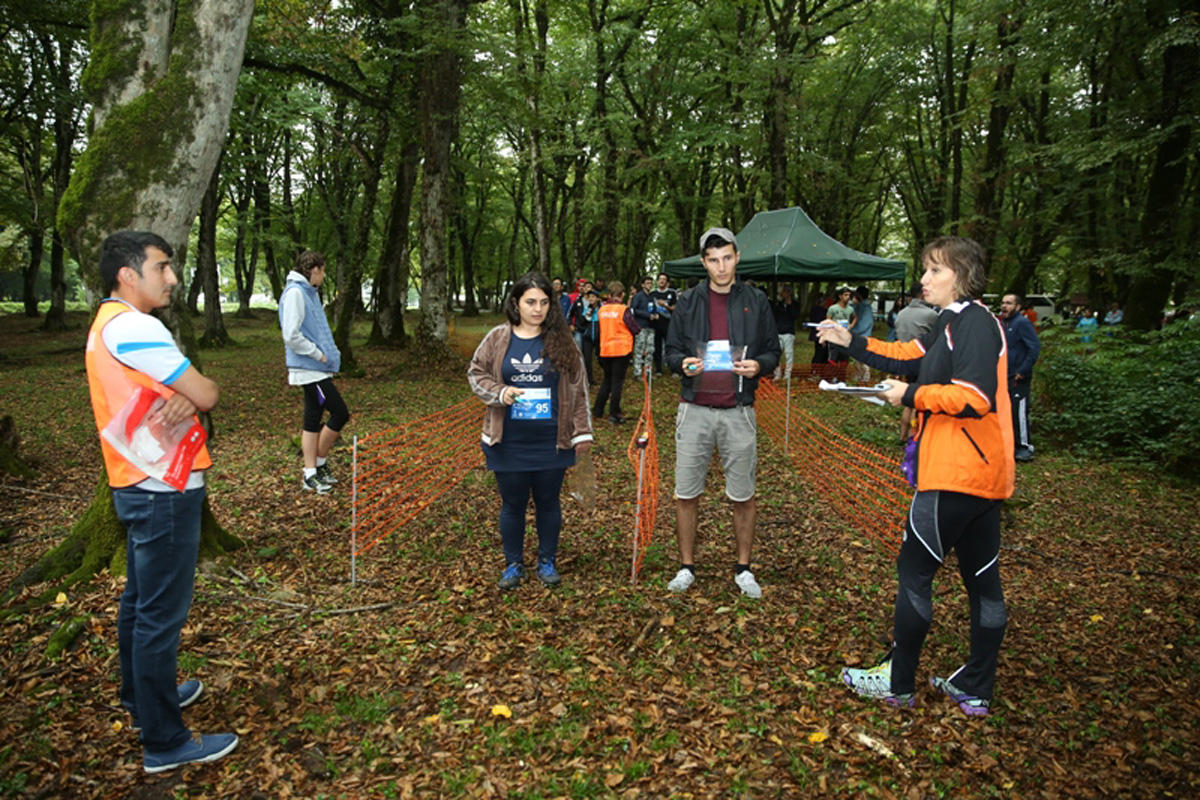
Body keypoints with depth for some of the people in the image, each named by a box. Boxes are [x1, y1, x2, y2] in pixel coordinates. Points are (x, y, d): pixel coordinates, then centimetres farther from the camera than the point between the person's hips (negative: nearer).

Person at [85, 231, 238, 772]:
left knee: (139, 600, 23)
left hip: (136, 487, 11)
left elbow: (185, 391, 8)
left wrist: (183, 397, -14)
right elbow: (207, 396, -20)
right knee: (161, 615, -2)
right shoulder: (134, 327, -19)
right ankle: (164, 743, 9)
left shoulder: (107, 324, 13)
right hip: (164, 492, -11)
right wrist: (198, 392, 2)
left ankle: (142, 695, 41)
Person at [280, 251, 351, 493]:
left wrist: (330, 353, 11)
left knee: (313, 419, 11)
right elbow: (292, 336, -21)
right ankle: (318, 463, 9)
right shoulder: (295, 292, -13)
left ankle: (311, 473, 18)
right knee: (340, 413, -6)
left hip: (318, 368, 9)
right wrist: (318, 354, -14)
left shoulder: (309, 292, 16)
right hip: (309, 369, -9)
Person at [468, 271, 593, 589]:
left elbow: (577, 388, 4)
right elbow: (475, 373, 8)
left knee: (548, 503, 11)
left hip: (551, 442, 0)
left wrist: (582, 431, 2)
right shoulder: (497, 338, 1)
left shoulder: (561, 340, 1)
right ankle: (513, 564, 27)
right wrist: (500, 392, -11)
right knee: (512, 504, 9)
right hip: (508, 442, 0)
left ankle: (547, 561, 30)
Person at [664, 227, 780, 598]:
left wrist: (758, 365, -13)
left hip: (738, 413, 0)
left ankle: (743, 568, 24)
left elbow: (773, 351, 8)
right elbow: (671, 350, 10)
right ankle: (687, 567, 21)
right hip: (695, 411, 1)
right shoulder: (688, 301, 6)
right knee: (686, 494, 5)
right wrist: (682, 363, -13)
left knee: (742, 495, 7)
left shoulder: (756, 301, 5)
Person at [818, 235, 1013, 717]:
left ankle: (898, 683, 13)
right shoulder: (952, 323, 17)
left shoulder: (975, 322, -14)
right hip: (982, 475, 10)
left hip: (957, 475, -10)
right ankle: (974, 691, 26)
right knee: (983, 580, 13)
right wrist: (851, 343, 14)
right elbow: (908, 356, 22)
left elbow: (975, 398, -24)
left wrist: (911, 396, -15)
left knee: (914, 571, 1)